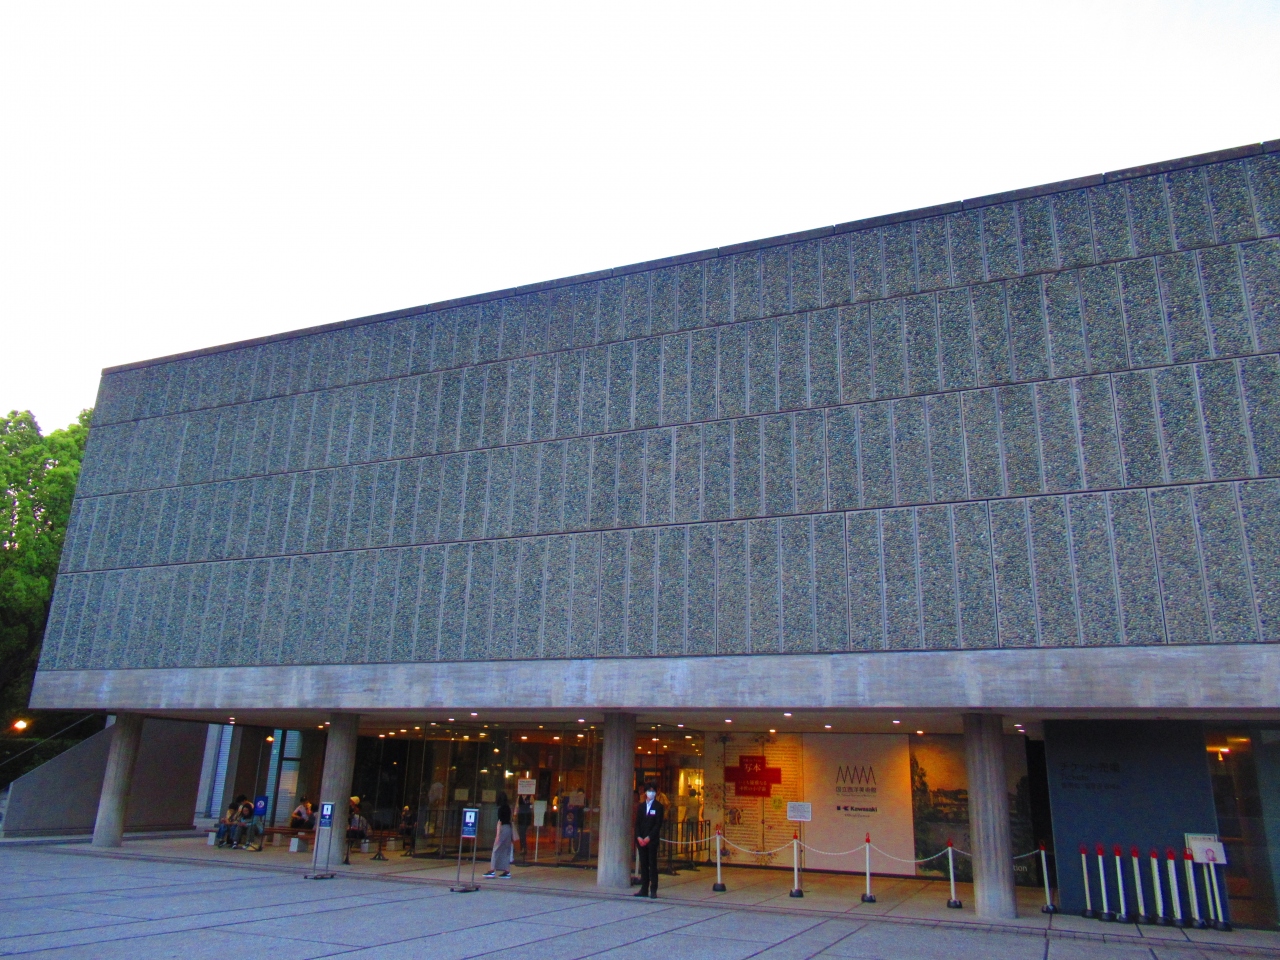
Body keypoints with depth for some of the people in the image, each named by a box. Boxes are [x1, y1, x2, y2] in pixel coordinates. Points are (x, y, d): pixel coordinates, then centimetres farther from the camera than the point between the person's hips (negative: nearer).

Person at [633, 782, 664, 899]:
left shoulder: (659, 807, -1)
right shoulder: (641, 807, 13)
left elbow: (658, 824, -7)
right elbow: (637, 823, 10)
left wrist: (648, 838, -14)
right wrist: (639, 837, -5)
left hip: (652, 840, -4)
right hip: (641, 840, 4)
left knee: (652, 864, -4)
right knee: (643, 864, 6)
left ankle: (653, 890, -2)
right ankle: (644, 889, 9)